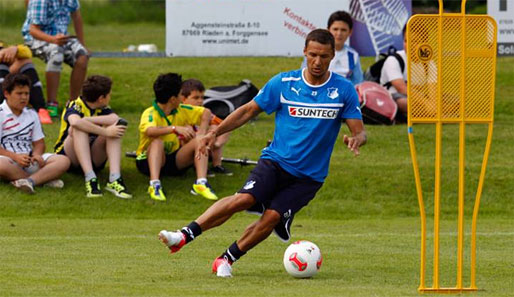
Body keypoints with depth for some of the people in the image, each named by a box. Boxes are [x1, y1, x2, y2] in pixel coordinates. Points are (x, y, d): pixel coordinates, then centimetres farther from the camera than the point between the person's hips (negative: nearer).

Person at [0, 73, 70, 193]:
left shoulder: (32, 115, 20)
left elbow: (39, 142, 17)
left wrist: (37, 155, -7)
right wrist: (15, 157, -23)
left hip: (29, 160, 6)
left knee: (63, 161, -19)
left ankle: (29, 180, -39)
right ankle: (44, 179, -31)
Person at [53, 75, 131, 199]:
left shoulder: (102, 109, 5)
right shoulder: (75, 106, -12)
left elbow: (116, 120, -19)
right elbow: (75, 122, -37)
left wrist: (88, 120, -26)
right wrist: (105, 132, -36)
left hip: (94, 160, 4)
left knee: (115, 129, -19)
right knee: (80, 129, -32)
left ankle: (114, 178, -36)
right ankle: (90, 178, -45)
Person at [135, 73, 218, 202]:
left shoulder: (181, 111, 2)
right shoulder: (150, 113, -18)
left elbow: (206, 113, 12)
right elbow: (150, 131, -41)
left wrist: (201, 132, -6)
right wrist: (175, 128, -50)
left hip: (174, 161, 6)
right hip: (150, 160, -6)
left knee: (199, 141, -16)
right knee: (157, 142, -36)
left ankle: (201, 183, -32)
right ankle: (154, 184, -52)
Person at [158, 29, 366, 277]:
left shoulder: (344, 90, -2)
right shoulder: (283, 83, 0)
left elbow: (359, 131, -1)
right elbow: (249, 110, 8)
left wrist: (355, 139, -26)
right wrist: (216, 131, -3)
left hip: (309, 176, 0)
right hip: (275, 161, 0)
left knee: (272, 217, -20)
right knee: (244, 199, -26)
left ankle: (226, 259, -4)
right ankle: (184, 236, -27)